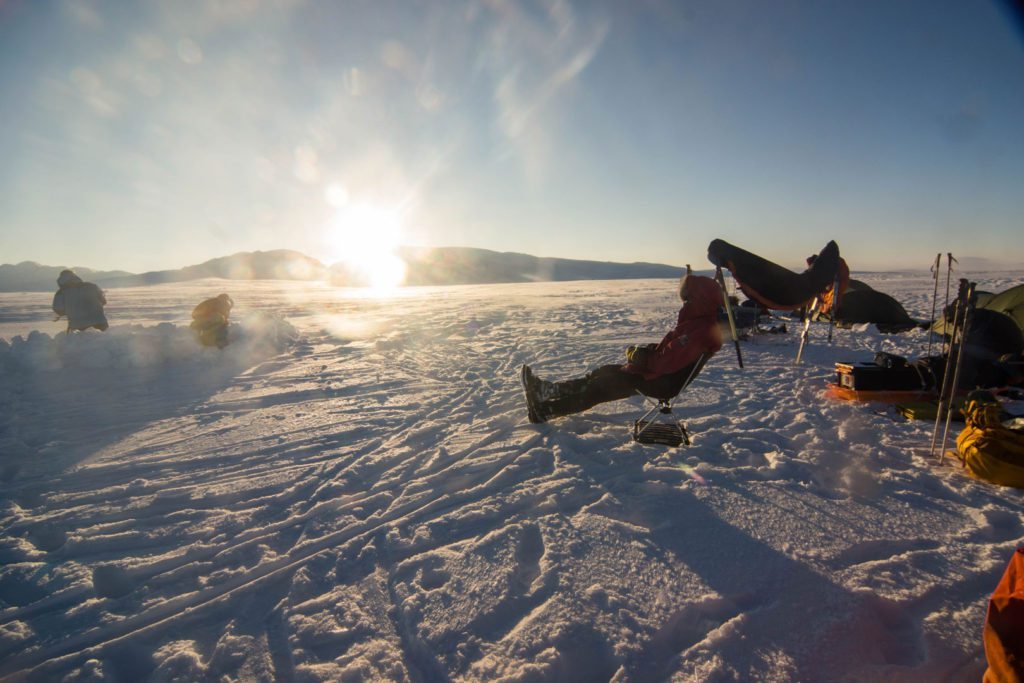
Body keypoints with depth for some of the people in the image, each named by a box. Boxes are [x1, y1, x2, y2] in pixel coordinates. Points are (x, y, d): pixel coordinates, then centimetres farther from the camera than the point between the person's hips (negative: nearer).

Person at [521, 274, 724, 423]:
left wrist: (641, 358, -12)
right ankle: (549, 390, 1)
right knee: (606, 372, 4)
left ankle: (544, 411, -6)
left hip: (664, 383, -10)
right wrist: (643, 351, 2)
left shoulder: (700, 330, -22)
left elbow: (668, 361, -28)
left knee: (604, 386, -11)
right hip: (662, 373, 10)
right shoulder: (698, 322, 12)